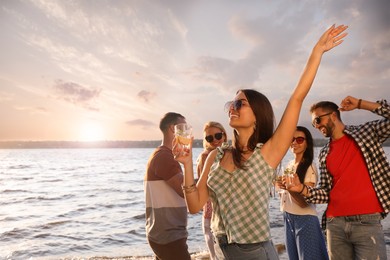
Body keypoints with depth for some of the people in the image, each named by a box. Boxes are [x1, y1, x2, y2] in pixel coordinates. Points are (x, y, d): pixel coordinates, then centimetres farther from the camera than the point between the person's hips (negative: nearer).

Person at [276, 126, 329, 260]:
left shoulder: (310, 167, -14)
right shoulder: (289, 165, 6)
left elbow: (304, 202, -19)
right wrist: (282, 188, 1)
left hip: (305, 219, -7)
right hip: (288, 219, 7)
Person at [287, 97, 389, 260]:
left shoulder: (367, 132, 5)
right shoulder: (324, 154, 12)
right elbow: (326, 192, 10)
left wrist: (360, 104, -7)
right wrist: (301, 188, -7)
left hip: (367, 222, -3)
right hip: (335, 224, 4)